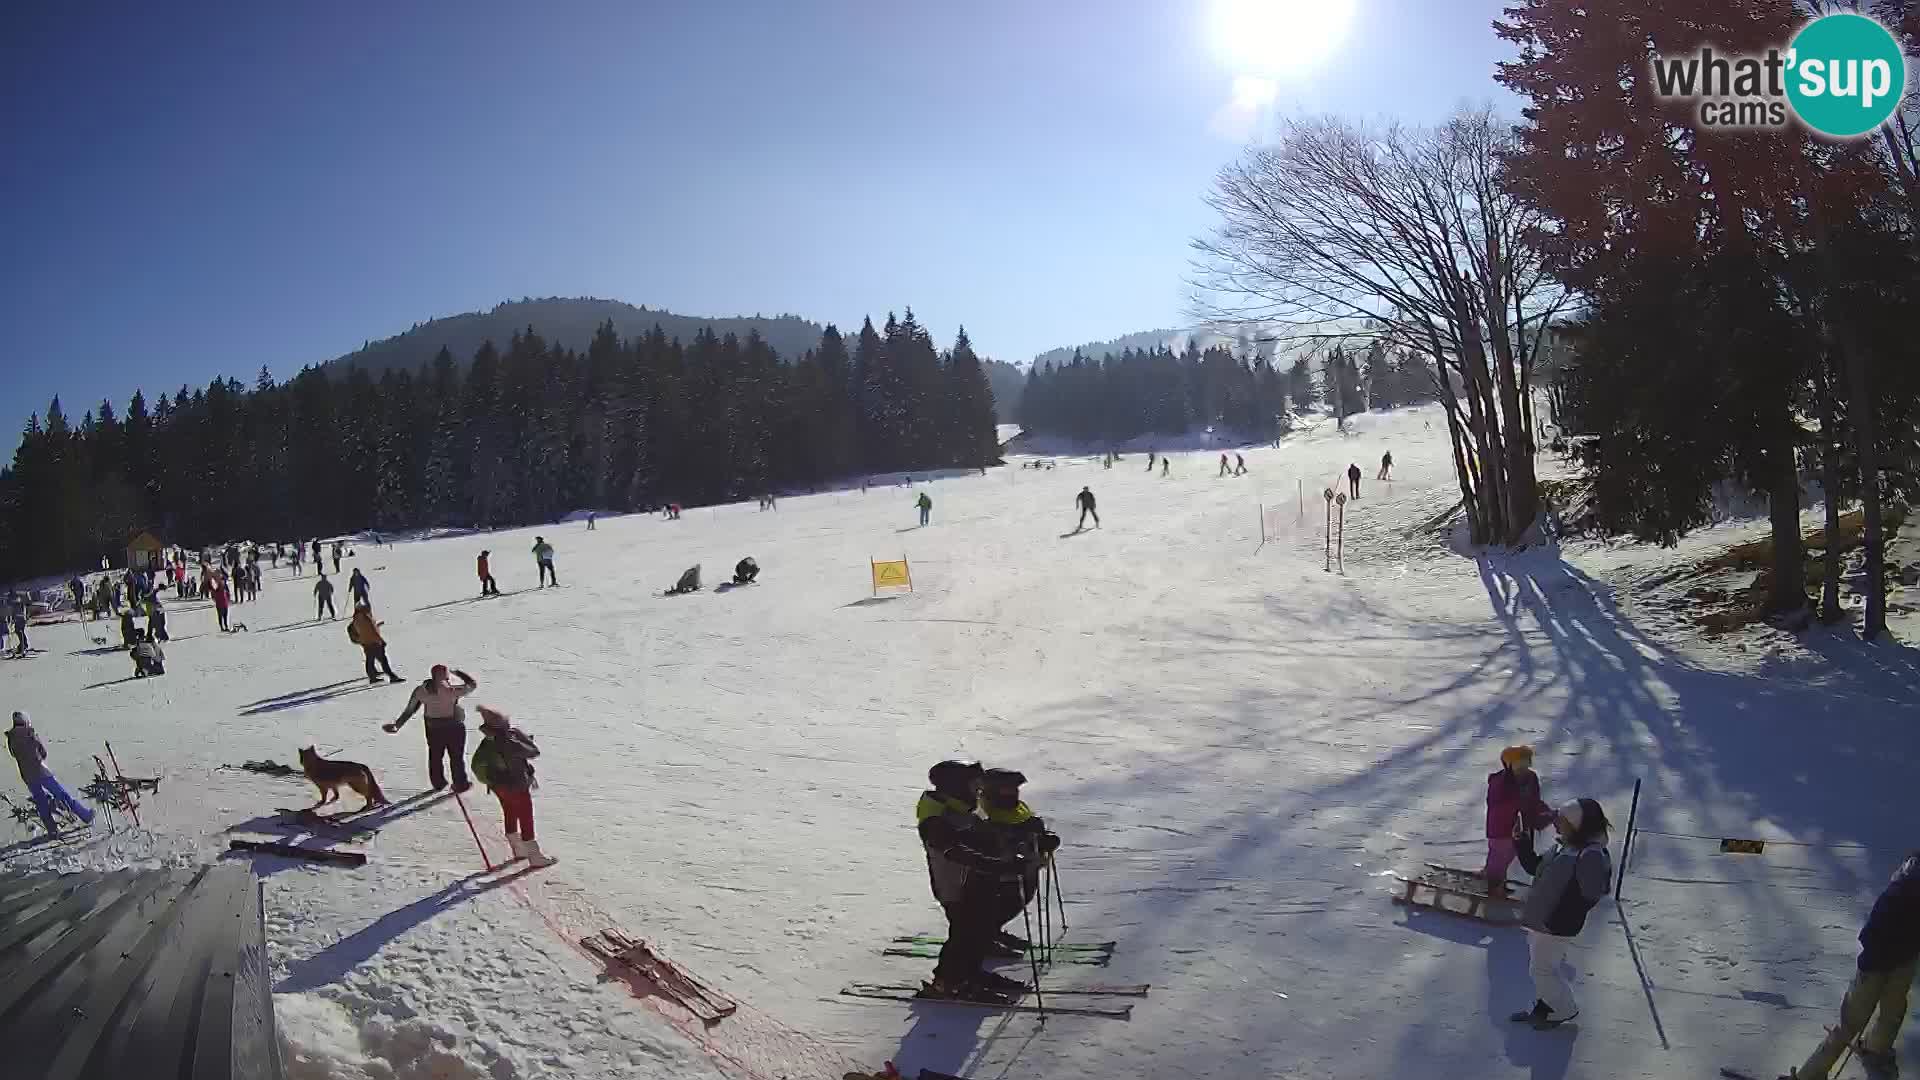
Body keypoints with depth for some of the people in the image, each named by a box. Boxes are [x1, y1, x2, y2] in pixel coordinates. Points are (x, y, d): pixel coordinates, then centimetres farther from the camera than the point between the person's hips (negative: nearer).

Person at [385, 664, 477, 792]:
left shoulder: (421, 690, -9)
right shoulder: (451, 691, -24)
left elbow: (410, 710, -3)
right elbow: (473, 684, -13)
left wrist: (397, 724, 7)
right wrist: (458, 673, -1)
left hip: (433, 728, 4)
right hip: (454, 727, -4)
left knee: (435, 756, 24)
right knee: (457, 757, 14)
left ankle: (438, 783, 38)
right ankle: (460, 785, 25)